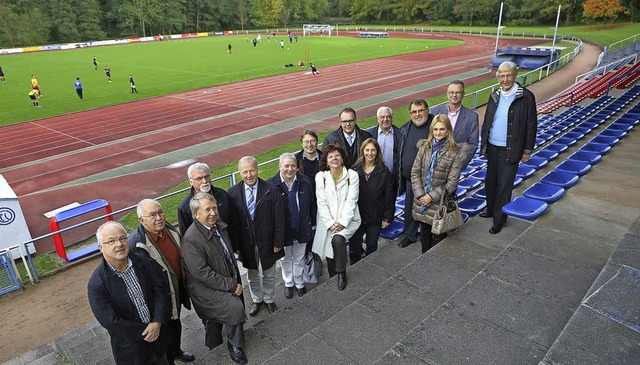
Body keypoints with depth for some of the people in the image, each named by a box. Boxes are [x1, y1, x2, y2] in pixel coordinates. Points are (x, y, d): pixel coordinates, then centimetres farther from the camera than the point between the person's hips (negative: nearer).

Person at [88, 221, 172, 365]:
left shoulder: (144, 261, -13)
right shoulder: (96, 284, -22)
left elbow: (160, 289, -9)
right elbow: (110, 322, -20)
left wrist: (157, 323, -19)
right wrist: (145, 330, -16)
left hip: (158, 329, 3)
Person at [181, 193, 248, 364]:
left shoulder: (220, 226, -2)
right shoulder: (191, 239, -27)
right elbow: (201, 273, -28)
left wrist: (235, 281, 10)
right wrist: (231, 285, -24)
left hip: (229, 281, 8)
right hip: (205, 288, -8)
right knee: (235, 307, -22)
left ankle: (213, 341, 51)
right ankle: (234, 345, 4)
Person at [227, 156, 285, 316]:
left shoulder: (272, 191, -15)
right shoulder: (232, 193, -10)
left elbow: (279, 219, -11)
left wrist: (278, 242, -10)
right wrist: (236, 244, -5)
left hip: (267, 242, -1)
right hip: (246, 244, 1)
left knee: (269, 275, 20)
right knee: (252, 276, 22)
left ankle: (269, 299, 46)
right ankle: (256, 300, 47)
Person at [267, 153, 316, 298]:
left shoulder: (305, 182, -9)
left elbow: (312, 205, 1)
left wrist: (312, 226, 4)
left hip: (302, 229, 2)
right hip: (283, 230, -1)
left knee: (299, 259, 19)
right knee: (286, 259, 20)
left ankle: (299, 283, 42)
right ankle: (288, 284, 44)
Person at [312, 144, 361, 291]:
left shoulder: (352, 175, -2)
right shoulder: (320, 176, 0)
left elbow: (351, 201, -7)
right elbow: (321, 203, -3)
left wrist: (342, 222, -15)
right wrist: (331, 223, -11)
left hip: (347, 219, -2)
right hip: (327, 221, 2)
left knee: (338, 239, -27)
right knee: (329, 252, -3)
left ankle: (341, 273, -6)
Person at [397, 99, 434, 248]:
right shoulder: (405, 129, 5)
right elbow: (400, 153, 14)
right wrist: (400, 173, 13)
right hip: (409, 178, 5)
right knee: (409, 207, 13)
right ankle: (410, 235, 31)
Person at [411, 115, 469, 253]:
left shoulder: (455, 152, -10)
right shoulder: (424, 147, 1)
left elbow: (452, 182, -12)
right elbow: (415, 172, 0)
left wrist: (432, 196, -15)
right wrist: (420, 194, -9)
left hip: (440, 202, -4)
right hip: (422, 200, 4)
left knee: (438, 236, 10)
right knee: (424, 232, 19)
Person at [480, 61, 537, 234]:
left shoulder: (526, 97, -9)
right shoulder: (494, 96, 6)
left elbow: (531, 126, -6)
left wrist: (527, 150, -5)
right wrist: (484, 144, 11)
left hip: (510, 150, -5)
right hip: (492, 147, 5)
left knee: (504, 186, 2)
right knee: (490, 181, 16)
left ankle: (499, 219, 13)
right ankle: (491, 210, 35)